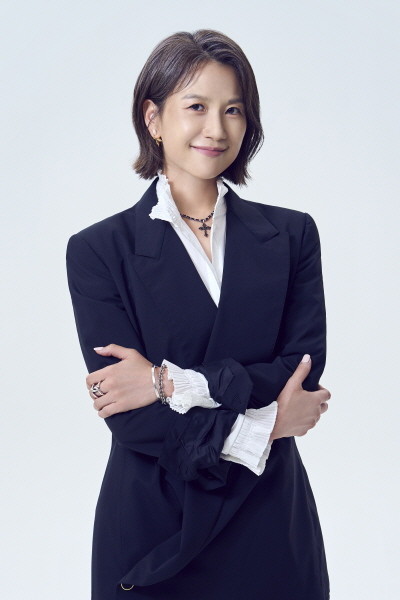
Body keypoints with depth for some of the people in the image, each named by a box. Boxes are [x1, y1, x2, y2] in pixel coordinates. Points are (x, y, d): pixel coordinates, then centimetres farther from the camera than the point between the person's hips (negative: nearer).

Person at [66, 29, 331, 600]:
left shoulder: (291, 234, 3)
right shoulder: (99, 251, -5)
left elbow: (304, 370, -7)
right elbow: (129, 418, -11)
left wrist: (174, 382, -16)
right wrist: (259, 428, -13)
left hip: (271, 523, 2)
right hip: (156, 529, -2)